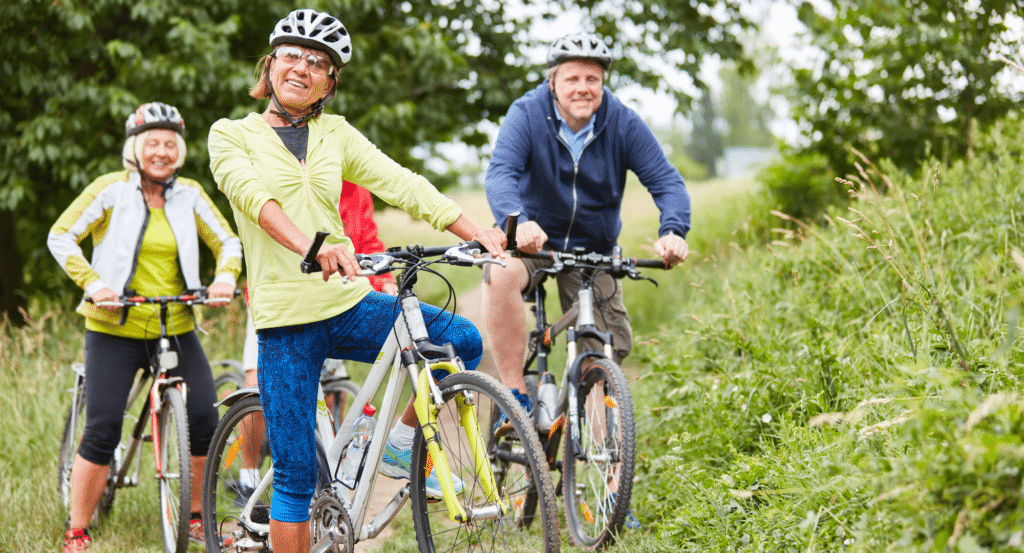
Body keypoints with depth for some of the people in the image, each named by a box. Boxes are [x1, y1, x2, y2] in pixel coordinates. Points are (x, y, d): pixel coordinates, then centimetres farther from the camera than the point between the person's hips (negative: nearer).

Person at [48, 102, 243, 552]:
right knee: (102, 432, -9)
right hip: (115, 330, -3)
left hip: (176, 329, 3)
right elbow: (61, 237, -4)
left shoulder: (189, 194, 5)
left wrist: (225, 277, -10)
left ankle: (195, 517, 16)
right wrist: (93, 282, -16)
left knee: (204, 423, -5)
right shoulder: (111, 189, -5)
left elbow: (227, 242, 11)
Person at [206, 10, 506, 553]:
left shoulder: (335, 133, 13)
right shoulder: (232, 135, 1)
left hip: (349, 306, 4)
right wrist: (310, 247, -38)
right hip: (285, 315, -4)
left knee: (464, 342, -12)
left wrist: (475, 232, -14)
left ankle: (400, 446, 9)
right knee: (295, 473, -4)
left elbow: (399, 183, 1)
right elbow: (253, 194, -19)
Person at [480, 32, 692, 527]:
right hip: (533, 240, -2)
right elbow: (500, 172, -30)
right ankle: (515, 398, -26)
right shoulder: (527, 115, -16)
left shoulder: (622, 124, -10)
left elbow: (666, 181, -16)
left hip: (593, 250, 2)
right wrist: (517, 221, -51)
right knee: (500, 276, -37)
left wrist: (673, 231, -38)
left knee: (607, 362, -2)